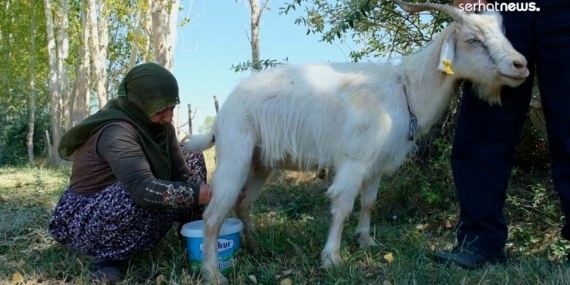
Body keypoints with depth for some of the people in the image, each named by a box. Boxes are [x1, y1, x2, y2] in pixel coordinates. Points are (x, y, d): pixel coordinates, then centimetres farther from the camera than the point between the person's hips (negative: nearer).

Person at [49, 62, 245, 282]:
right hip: (84, 219, -8)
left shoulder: (158, 124, -6)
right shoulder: (116, 131, -31)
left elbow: (181, 173, -9)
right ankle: (109, 254, -13)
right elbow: (143, 189, -43)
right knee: (154, 195, -38)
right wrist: (207, 194, -42)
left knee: (191, 158, 0)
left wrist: (211, 192, -26)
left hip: (123, 206, 8)